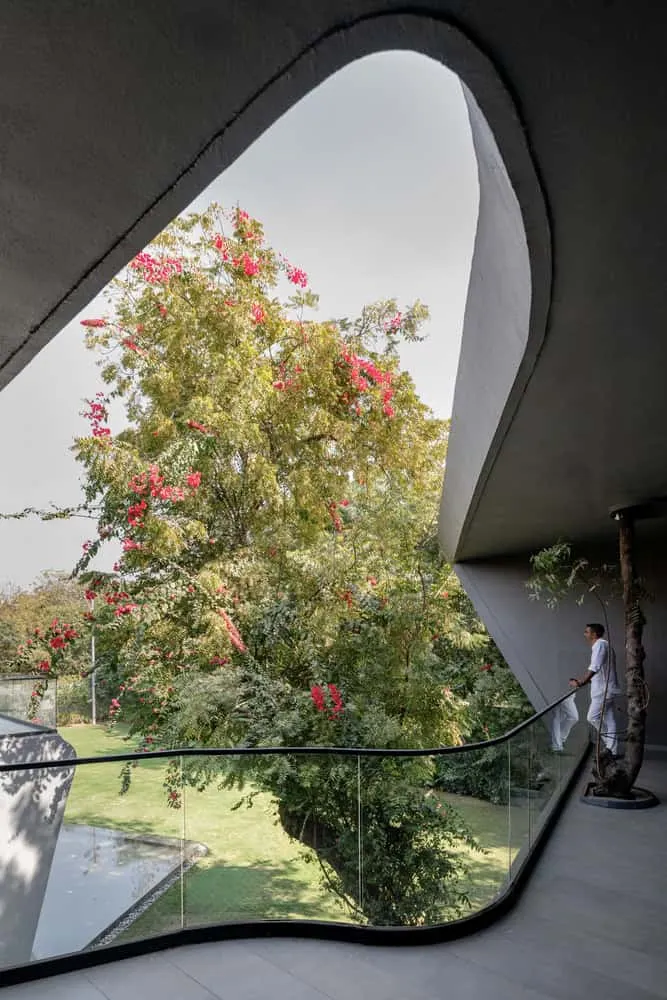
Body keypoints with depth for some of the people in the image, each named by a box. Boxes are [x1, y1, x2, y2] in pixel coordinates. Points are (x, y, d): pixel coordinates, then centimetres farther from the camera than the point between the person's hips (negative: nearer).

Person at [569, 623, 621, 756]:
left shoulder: (600, 644, -13)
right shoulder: (602, 645, 18)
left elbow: (594, 667, -23)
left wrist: (581, 682, -20)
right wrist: (583, 680, 18)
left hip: (604, 691, -10)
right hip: (607, 690, 10)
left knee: (592, 717, -6)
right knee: (608, 720, 10)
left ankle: (611, 747, 2)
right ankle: (612, 750, 13)